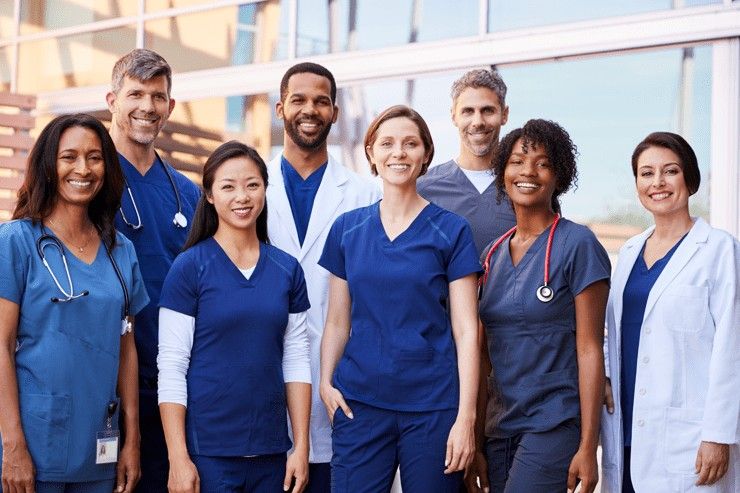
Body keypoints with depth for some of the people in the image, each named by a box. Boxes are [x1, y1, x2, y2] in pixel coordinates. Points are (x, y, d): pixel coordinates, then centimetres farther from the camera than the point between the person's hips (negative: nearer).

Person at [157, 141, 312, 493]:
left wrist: (301, 447, 3)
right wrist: (178, 458, -12)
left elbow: (296, 361, 8)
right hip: (207, 451, -4)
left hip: (272, 451, 4)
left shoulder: (287, 269, 6)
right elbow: (171, 366, -7)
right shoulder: (189, 267, -5)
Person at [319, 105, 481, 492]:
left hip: (432, 406, -2)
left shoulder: (450, 231, 0)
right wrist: (326, 382, -4)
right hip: (360, 403, 2)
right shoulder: (347, 228, 8)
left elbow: (466, 330, -3)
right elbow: (337, 322, 12)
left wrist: (466, 417, -9)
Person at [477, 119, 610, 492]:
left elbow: (589, 349, -10)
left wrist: (588, 446, -13)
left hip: (555, 423, -6)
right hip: (500, 426, 6)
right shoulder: (494, 253, 11)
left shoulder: (577, 244, -7)